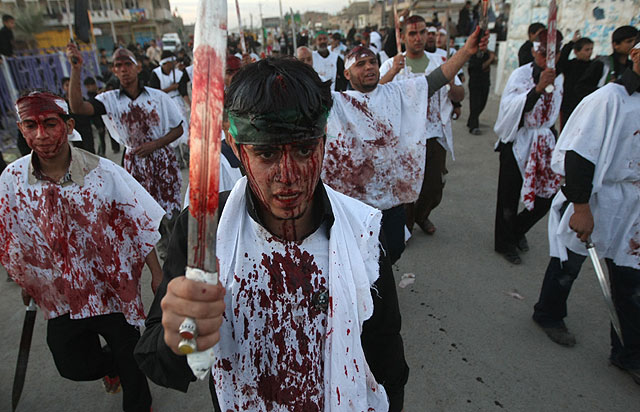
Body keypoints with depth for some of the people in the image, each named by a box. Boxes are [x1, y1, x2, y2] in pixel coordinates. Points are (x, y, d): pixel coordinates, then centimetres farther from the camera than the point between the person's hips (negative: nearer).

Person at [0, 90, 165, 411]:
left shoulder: (102, 173, -20)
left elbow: (141, 226, -13)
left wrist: (156, 275, -9)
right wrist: (26, 282, 15)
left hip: (115, 289, -2)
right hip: (61, 297, 3)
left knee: (130, 360, 15)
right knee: (73, 367, 16)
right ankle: (110, 364, 51)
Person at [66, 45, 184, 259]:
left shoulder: (158, 96, -3)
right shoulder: (110, 100, -2)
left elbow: (178, 129, 2)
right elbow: (77, 107, -18)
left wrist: (155, 144, -13)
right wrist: (76, 69, -23)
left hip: (163, 158, -1)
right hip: (134, 162, 1)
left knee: (171, 209, 3)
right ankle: (163, 251, 31)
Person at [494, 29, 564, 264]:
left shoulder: (558, 78, 9)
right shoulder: (521, 74, -12)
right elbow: (510, 107, -28)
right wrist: (538, 88, -37)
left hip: (544, 144, 6)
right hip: (517, 143, -6)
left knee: (546, 196, 5)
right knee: (510, 197, 2)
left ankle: (518, 230, 32)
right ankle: (505, 244, 23)